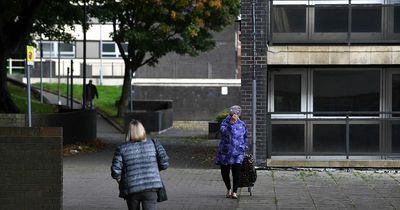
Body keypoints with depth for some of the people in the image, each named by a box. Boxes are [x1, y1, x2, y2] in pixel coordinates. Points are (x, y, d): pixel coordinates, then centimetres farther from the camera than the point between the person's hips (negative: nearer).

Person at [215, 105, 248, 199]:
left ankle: (234, 192, -9)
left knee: (236, 172, -13)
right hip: (225, 152, 0)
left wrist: (244, 147, 15)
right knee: (224, 172, 8)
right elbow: (223, 131, -24)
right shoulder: (225, 123, -1)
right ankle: (229, 189, 30)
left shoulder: (242, 124, 7)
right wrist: (231, 123, -32)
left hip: (237, 153, 0)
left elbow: (245, 137, 20)